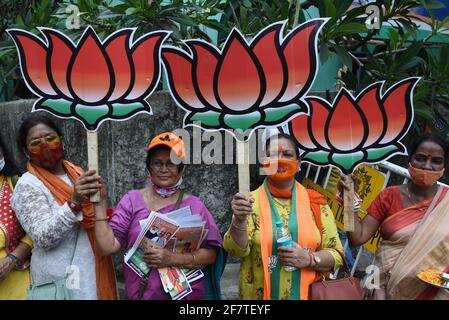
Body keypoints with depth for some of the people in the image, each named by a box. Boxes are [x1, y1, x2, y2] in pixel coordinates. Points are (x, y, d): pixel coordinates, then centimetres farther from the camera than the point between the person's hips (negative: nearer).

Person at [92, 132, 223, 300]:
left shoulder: (194, 205, -4)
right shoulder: (132, 200, -3)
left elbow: (211, 253, -10)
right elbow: (109, 246, -10)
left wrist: (173, 259, -22)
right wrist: (100, 203, -17)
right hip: (140, 294, 1)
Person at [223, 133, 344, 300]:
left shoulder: (316, 203, -3)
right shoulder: (251, 201, -6)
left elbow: (336, 254, -1)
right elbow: (237, 250, -15)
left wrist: (309, 259, -18)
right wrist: (239, 220, -33)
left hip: (306, 294, 1)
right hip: (258, 295, -1)